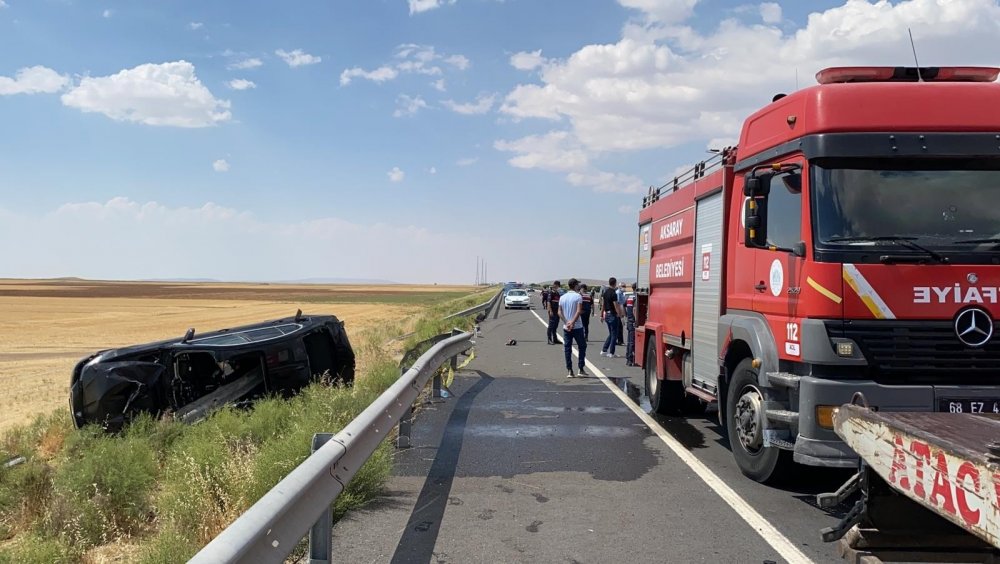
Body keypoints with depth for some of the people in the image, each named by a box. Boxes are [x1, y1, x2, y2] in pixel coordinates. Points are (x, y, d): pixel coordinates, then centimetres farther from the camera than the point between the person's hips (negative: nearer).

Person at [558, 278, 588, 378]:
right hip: (577, 327, -4)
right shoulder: (578, 296, -7)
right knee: (582, 347, 9)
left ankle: (569, 371, 3)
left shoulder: (562, 297, 8)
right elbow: (579, 311, -18)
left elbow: (559, 312, 1)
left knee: (567, 349, 6)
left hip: (566, 327, 4)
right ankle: (581, 369, 5)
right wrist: (572, 322, -19)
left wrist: (566, 322, -6)